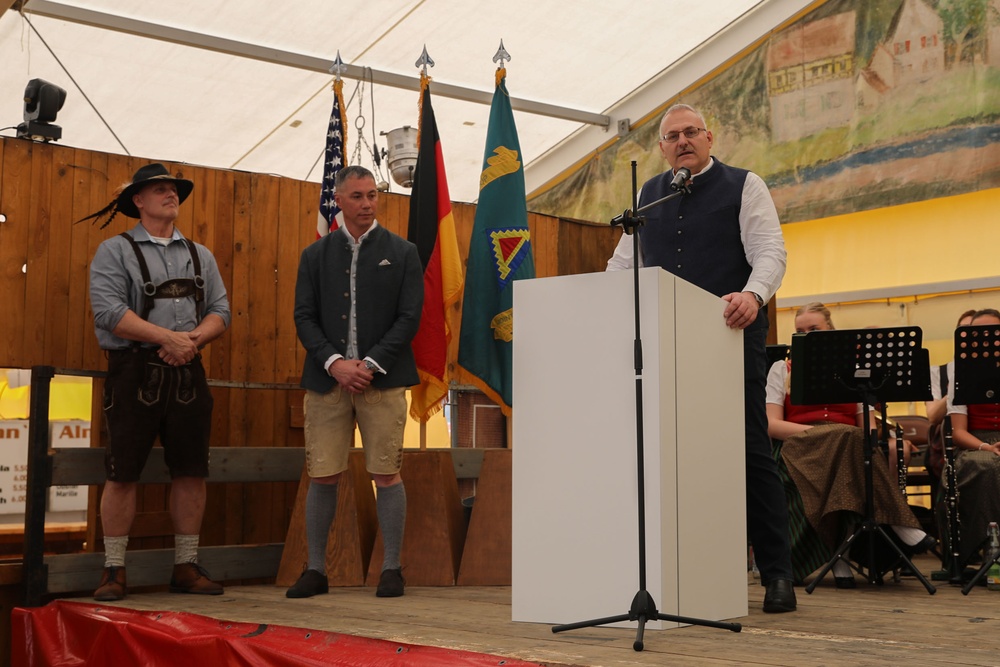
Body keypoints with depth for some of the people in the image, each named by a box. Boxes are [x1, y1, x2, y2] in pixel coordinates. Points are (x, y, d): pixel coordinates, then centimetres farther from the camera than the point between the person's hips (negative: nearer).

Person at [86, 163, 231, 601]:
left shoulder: (200, 255, 17)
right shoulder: (115, 252, 2)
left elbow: (220, 310, 10)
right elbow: (108, 310, -11)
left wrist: (194, 338, -11)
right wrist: (167, 337, -16)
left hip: (187, 372, 4)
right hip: (135, 372, -4)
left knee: (191, 470, 4)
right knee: (122, 473, -2)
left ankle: (186, 568, 15)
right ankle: (114, 571, 8)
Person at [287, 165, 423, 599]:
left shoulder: (402, 253, 6)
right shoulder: (315, 255, 11)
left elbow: (409, 318, 0)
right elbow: (304, 317, 5)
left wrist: (371, 364, -10)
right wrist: (335, 363, -10)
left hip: (382, 379, -1)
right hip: (327, 379, 2)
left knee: (386, 474, 0)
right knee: (322, 476, 2)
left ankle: (391, 569, 10)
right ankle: (316, 570, 13)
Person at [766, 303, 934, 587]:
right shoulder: (782, 369, 14)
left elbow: (867, 425, 12)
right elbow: (771, 425, 1)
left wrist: (884, 438, -13)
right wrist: (817, 430, -14)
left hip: (849, 451, 3)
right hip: (800, 451, -3)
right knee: (847, 436, -36)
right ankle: (896, 521, -37)